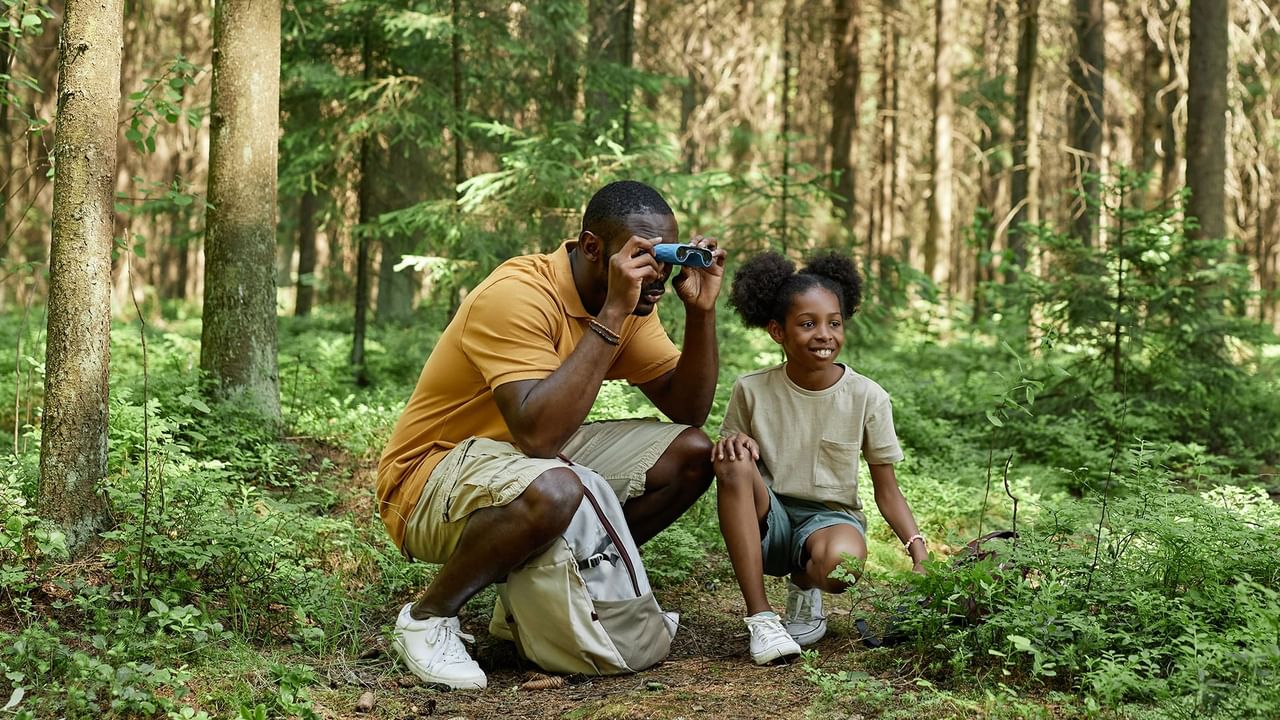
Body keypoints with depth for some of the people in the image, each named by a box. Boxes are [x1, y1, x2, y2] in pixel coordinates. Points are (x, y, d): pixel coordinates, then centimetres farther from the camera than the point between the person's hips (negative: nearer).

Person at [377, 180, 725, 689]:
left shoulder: (627, 302, -1)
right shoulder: (517, 295, -26)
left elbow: (689, 409, 2)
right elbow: (538, 435, -37)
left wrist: (700, 309, -12)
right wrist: (612, 314, -35)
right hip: (428, 479, -8)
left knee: (690, 453, -2)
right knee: (551, 491, -40)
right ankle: (427, 618, -14)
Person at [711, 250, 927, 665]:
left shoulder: (867, 397, -6)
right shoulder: (751, 391, -4)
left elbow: (887, 491, -2)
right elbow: (728, 463, 5)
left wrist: (917, 547, -18)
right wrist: (732, 445, -19)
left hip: (831, 518, -2)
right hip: (768, 523, 2)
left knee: (842, 561, -39)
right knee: (734, 462, -31)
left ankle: (805, 588, 4)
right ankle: (760, 617, -26)